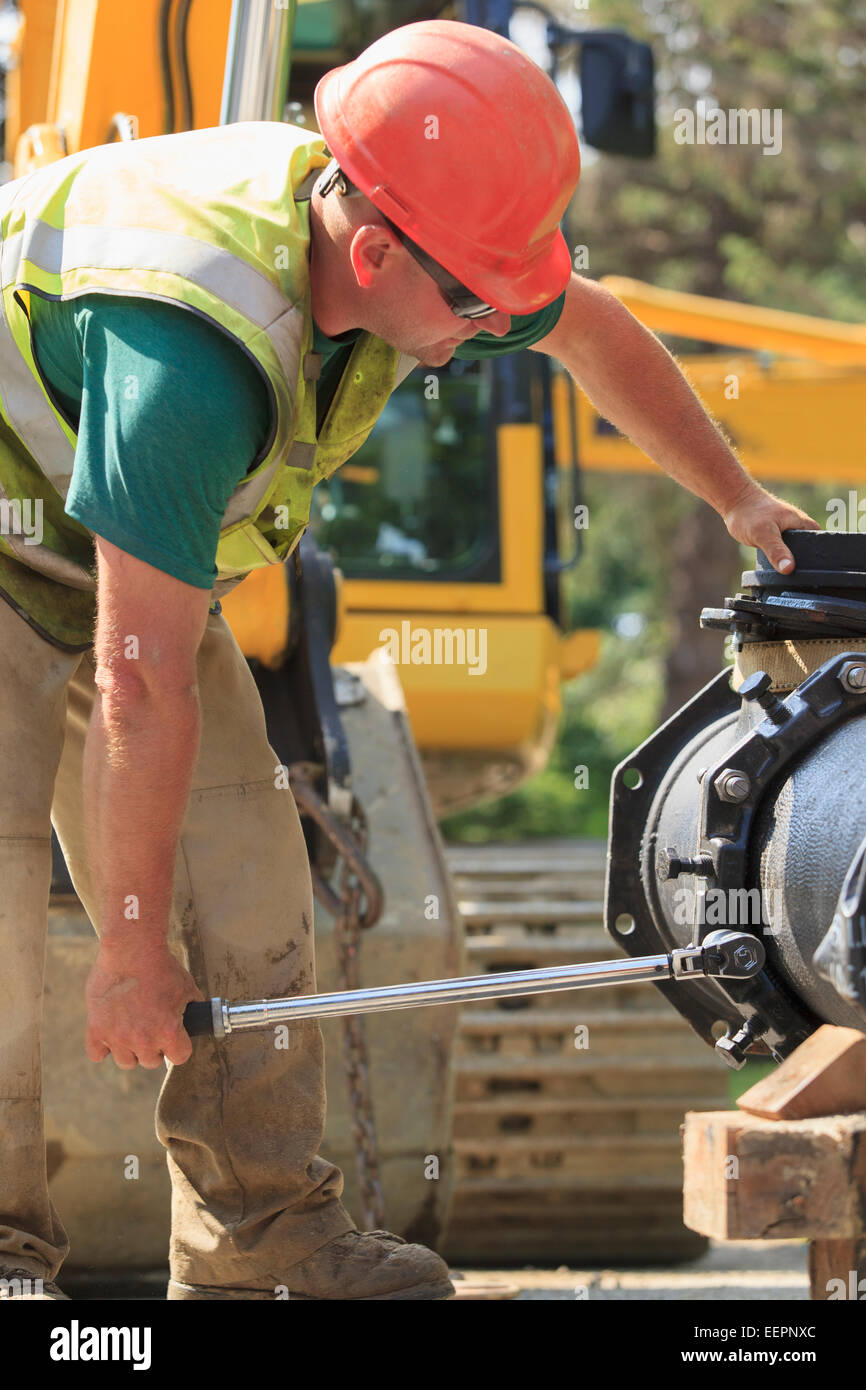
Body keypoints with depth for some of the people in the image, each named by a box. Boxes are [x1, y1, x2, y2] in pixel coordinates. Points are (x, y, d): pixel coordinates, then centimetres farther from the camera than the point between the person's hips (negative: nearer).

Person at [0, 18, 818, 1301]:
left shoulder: (414, 241, -16)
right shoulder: (196, 352, -41)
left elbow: (590, 331, 10)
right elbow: (142, 681, -35)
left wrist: (739, 498, 17)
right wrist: (135, 950, -29)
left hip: (120, 554, 8)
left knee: (242, 876, 2)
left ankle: (260, 1237, 7)